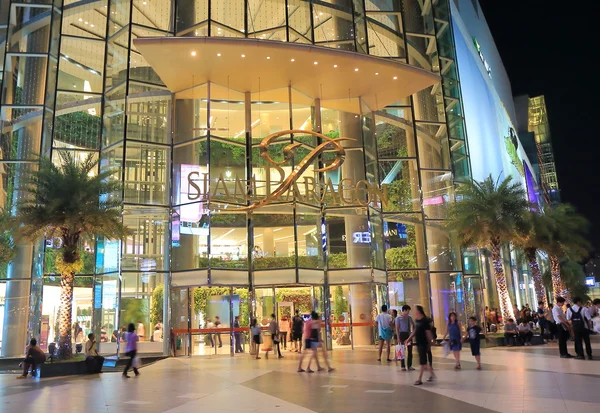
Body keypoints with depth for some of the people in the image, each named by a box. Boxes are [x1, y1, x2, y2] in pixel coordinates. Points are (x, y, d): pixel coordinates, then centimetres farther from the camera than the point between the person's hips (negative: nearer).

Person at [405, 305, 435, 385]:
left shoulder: (425, 321, -15)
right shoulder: (416, 320, 8)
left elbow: (428, 333, -13)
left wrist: (429, 343, -12)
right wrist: (409, 338, 14)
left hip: (423, 343, -8)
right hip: (418, 343, 8)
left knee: (422, 361, -3)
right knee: (424, 360, 16)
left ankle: (420, 379, 2)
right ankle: (432, 374, 32)